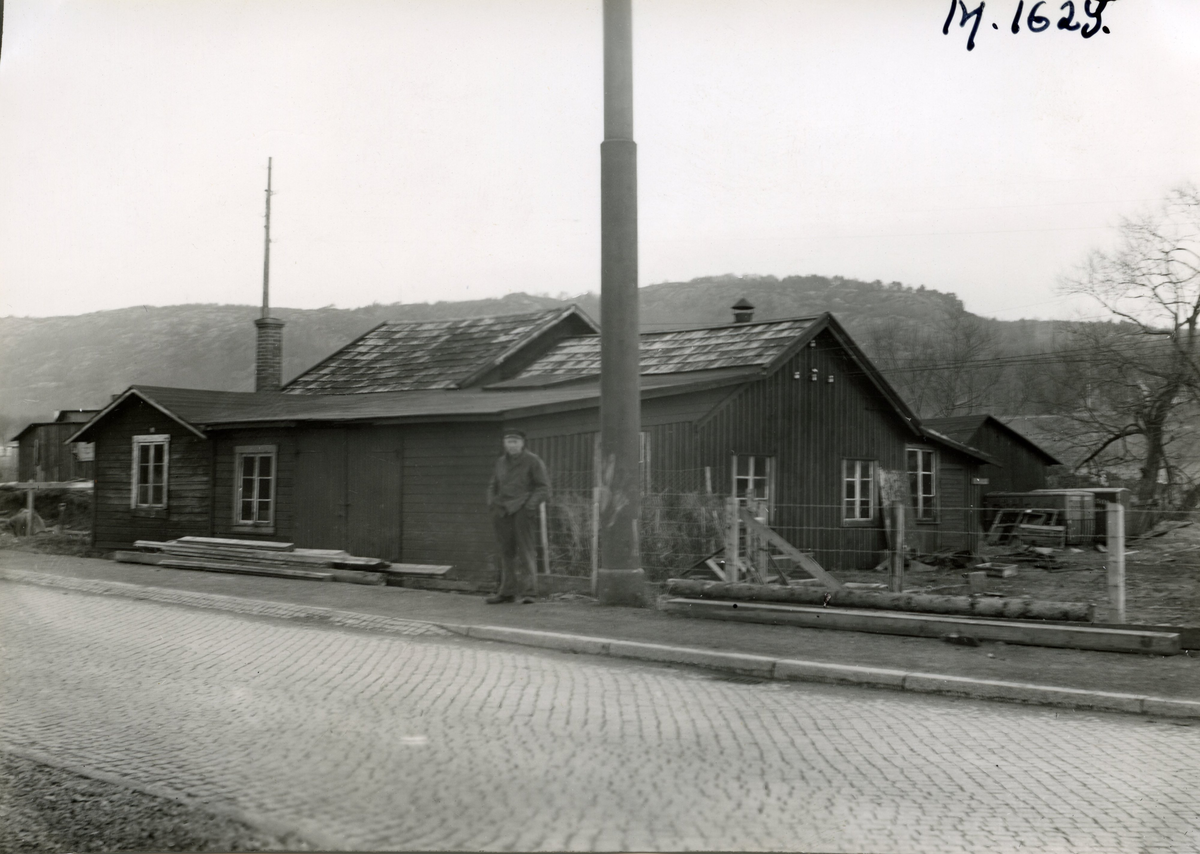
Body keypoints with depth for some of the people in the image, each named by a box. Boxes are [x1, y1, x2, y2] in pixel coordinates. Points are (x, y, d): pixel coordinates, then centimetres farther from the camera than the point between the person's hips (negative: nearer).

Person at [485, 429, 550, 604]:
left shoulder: (533, 461, 1)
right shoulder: (501, 462, 17)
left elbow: (543, 487, -2)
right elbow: (493, 486, 26)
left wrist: (531, 504, -14)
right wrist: (491, 502, 8)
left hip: (522, 511, -5)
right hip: (503, 511, 5)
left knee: (526, 551, -7)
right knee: (506, 552, 7)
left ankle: (527, 592, -6)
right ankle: (507, 592, 13)